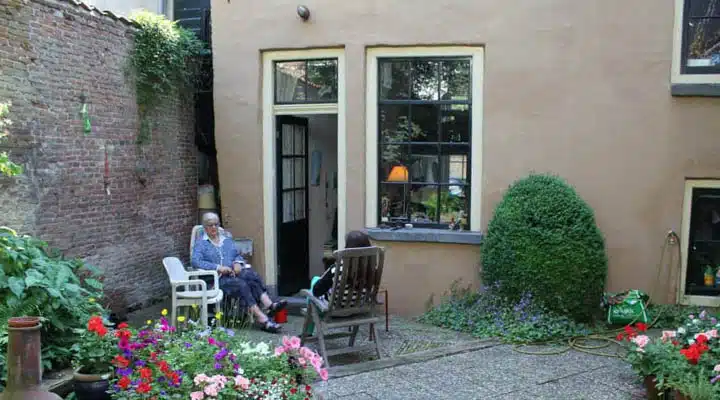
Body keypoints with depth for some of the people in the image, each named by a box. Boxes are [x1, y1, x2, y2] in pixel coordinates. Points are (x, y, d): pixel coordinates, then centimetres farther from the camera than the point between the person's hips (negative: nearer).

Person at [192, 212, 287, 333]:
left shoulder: (227, 240, 28)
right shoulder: (201, 244, 9)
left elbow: (238, 255, 26)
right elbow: (195, 261, -7)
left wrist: (238, 263, 0)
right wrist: (218, 267, -17)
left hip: (234, 274, 5)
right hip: (218, 279, -5)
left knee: (253, 277, -28)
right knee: (242, 284, -34)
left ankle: (270, 305, -45)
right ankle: (262, 319, -43)